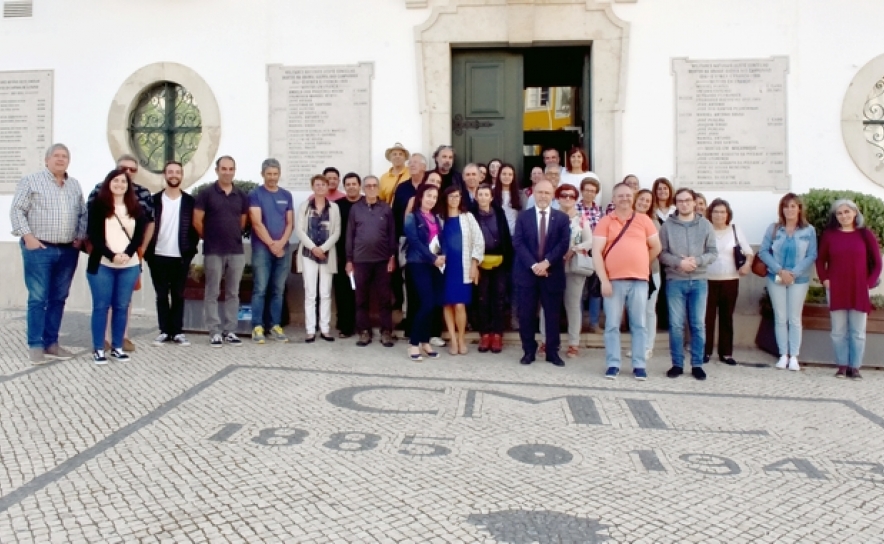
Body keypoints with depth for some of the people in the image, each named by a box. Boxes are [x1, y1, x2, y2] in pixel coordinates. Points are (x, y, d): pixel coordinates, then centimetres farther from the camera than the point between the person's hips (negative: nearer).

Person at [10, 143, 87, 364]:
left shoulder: (75, 185, 15)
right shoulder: (31, 181, 0)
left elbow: (83, 214, 18)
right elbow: (17, 210, -5)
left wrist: (80, 237, 5)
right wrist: (28, 236, -13)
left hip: (68, 251, 5)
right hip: (39, 248, -5)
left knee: (58, 298, 8)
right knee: (38, 298, -4)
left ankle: (51, 343, 16)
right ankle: (35, 345, 3)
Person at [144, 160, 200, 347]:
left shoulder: (190, 201, 4)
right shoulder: (154, 200, 3)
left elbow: (196, 227, 5)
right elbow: (146, 226, 3)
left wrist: (191, 250, -4)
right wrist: (147, 251, -3)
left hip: (181, 257, 0)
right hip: (158, 256, 0)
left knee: (178, 295, 5)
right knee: (162, 295, 6)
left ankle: (177, 332, 11)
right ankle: (164, 331, 13)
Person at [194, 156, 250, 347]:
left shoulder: (241, 196, 8)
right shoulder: (206, 194, -4)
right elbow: (197, 221, -3)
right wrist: (210, 238, 5)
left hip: (237, 251, 4)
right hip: (213, 251, -3)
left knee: (233, 293, 8)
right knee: (213, 293, 3)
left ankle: (230, 331, 16)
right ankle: (215, 332, 9)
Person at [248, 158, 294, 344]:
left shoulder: (286, 196, 11)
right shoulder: (255, 194, -1)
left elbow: (290, 223, 8)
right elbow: (257, 223, -8)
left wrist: (281, 243, -8)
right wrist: (271, 243, -12)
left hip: (283, 248, 4)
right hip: (262, 248, -4)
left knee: (278, 290, 6)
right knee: (260, 289, -5)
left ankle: (275, 326, 12)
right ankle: (257, 327, -1)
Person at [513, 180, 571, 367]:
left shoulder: (562, 218, 6)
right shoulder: (523, 216, 6)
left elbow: (564, 244, -4)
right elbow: (518, 243, -4)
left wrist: (546, 262, -16)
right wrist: (533, 265, -16)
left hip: (553, 273, 0)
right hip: (527, 272, 0)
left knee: (552, 314, 5)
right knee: (526, 314, 3)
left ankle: (552, 352, 15)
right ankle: (529, 351, 14)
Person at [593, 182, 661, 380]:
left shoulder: (644, 220, 9)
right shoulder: (605, 222, 2)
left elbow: (656, 247, 16)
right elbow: (597, 252, -5)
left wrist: (640, 264, 14)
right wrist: (604, 280, -11)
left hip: (639, 280, 2)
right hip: (613, 280, -1)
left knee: (638, 325, 6)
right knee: (612, 324, 2)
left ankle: (639, 365, 12)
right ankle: (613, 365, 10)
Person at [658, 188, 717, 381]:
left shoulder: (705, 225, 6)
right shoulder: (667, 225, 2)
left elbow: (713, 253, 3)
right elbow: (662, 253, -1)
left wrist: (697, 261, -14)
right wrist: (679, 263, -17)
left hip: (699, 281, 1)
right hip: (675, 281, -1)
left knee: (698, 325, 5)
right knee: (676, 325, 2)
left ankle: (697, 365, 14)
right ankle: (677, 364, 12)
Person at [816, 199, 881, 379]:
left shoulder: (865, 234, 2)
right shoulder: (829, 234, 3)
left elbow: (877, 262, 5)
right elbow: (820, 260, 8)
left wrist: (870, 283, -5)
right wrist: (824, 280, -4)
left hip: (859, 290, 0)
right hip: (835, 290, 0)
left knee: (858, 332, 2)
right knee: (839, 331, 4)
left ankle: (855, 367, 9)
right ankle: (842, 366, 11)